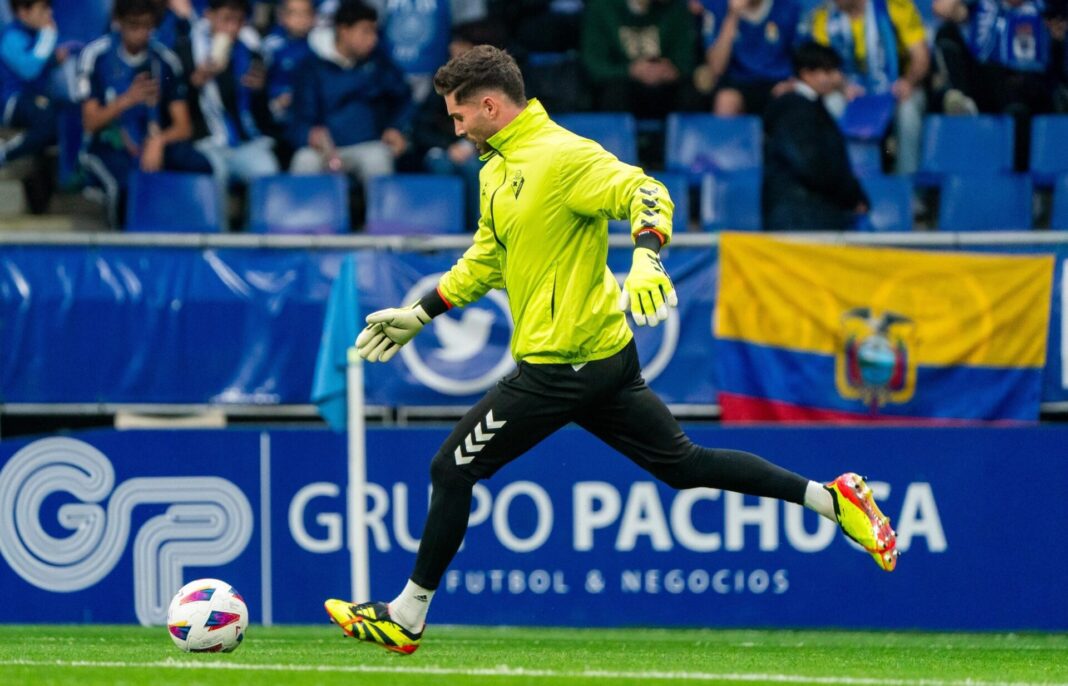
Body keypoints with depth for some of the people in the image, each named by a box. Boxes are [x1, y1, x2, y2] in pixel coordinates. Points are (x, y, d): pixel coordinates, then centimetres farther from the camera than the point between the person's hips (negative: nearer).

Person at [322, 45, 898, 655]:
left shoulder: (562, 156, -15)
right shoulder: (498, 169, 15)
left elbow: (646, 194, -25)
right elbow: (485, 261, 28)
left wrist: (647, 258, -42)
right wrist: (419, 314, 27)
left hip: (564, 364, -10)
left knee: (453, 469, -3)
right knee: (683, 463, 13)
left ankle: (406, 618, 6)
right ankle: (833, 499, 12)